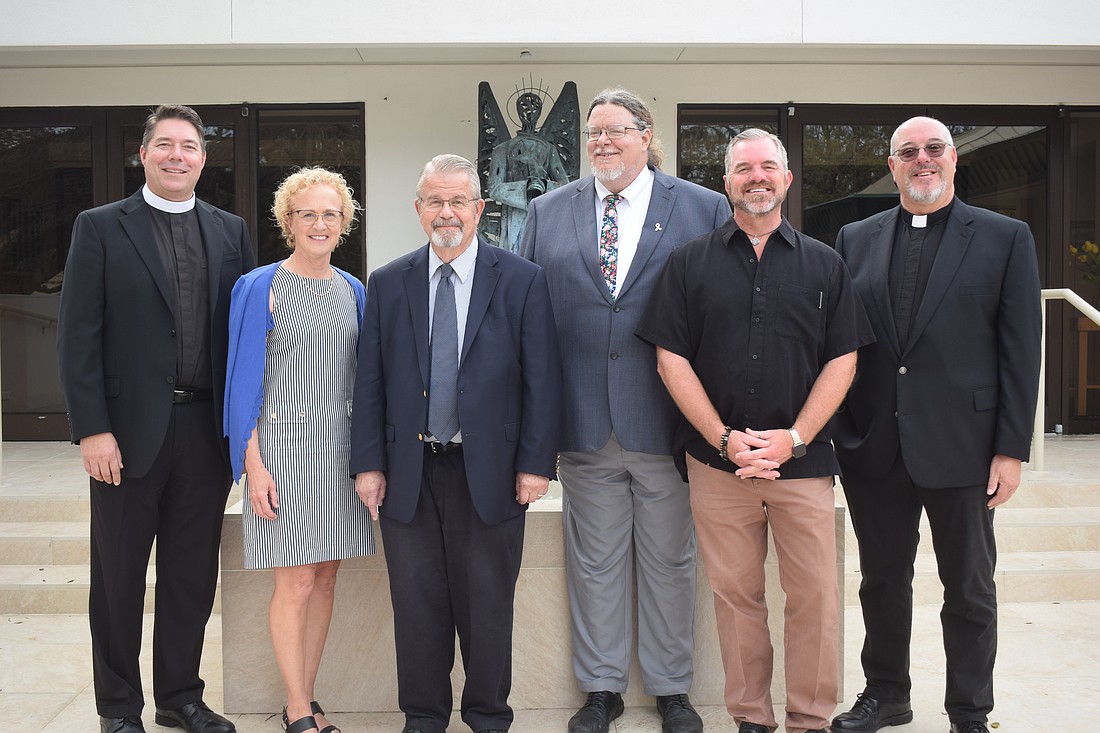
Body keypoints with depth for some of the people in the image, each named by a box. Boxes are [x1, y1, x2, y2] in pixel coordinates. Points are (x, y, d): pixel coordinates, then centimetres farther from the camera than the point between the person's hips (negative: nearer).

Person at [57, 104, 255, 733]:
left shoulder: (230, 231, 9)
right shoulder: (101, 228, 1)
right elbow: (78, 335, -4)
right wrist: (92, 429, -11)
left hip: (207, 429, 3)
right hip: (130, 429, -2)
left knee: (193, 575, 12)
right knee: (119, 578, 10)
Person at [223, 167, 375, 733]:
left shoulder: (353, 290, 10)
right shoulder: (261, 288, -5)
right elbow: (245, 381, -6)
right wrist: (253, 465, -11)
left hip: (340, 447, 5)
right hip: (285, 447, -5)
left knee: (325, 578, 9)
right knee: (296, 582, -3)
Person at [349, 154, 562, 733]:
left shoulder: (522, 281, 0)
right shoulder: (387, 284, 7)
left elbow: (542, 379, -3)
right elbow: (369, 381, 6)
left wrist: (535, 463, -7)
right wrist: (368, 463, 0)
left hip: (489, 472, -2)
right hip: (407, 473, 2)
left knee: (488, 607, 10)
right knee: (417, 605, 11)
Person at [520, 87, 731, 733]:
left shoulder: (705, 209, 2)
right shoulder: (548, 213, 9)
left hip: (666, 419, -2)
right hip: (584, 423, 2)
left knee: (669, 560, 11)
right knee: (594, 561, 12)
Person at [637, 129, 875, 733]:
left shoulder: (823, 264, 9)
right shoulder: (689, 263, 6)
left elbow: (842, 360, 4)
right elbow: (671, 359, 1)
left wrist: (793, 438, -9)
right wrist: (726, 439, -8)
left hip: (802, 458, 1)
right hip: (716, 459, 0)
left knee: (815, 594, 2)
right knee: (735, 594, 7)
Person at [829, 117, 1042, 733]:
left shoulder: (1006, 238, 1)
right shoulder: (856, 239, 8)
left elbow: (1021, 350, -3)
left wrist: (1012, 449, -8)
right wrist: (834, 430, 1)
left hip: (961, 447, -2)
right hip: (874, 447, 3)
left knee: (970, 589, 10)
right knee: (882, 579, 15)